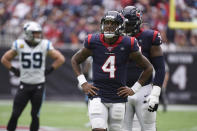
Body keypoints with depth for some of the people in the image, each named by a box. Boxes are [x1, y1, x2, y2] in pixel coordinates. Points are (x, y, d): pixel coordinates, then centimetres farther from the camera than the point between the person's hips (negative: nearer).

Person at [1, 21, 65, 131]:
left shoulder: (45, 45, -3)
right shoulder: (19, 45, -2)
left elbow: (60, 59, 2)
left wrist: (48, 70, -2)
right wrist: (15, 71, 3)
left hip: (39, 85, 0)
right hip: (24, 85, 0)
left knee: (35, 115, 3)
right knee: (15, 114, -2)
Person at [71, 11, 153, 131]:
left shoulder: (127, 45, -5)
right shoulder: (93, 42, -2)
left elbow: (148, 68, 7)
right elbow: (75, 60, 15)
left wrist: (134, 89, 3)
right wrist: (83, 83, 5)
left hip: (118, 98, 1)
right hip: (98, 95, -1)